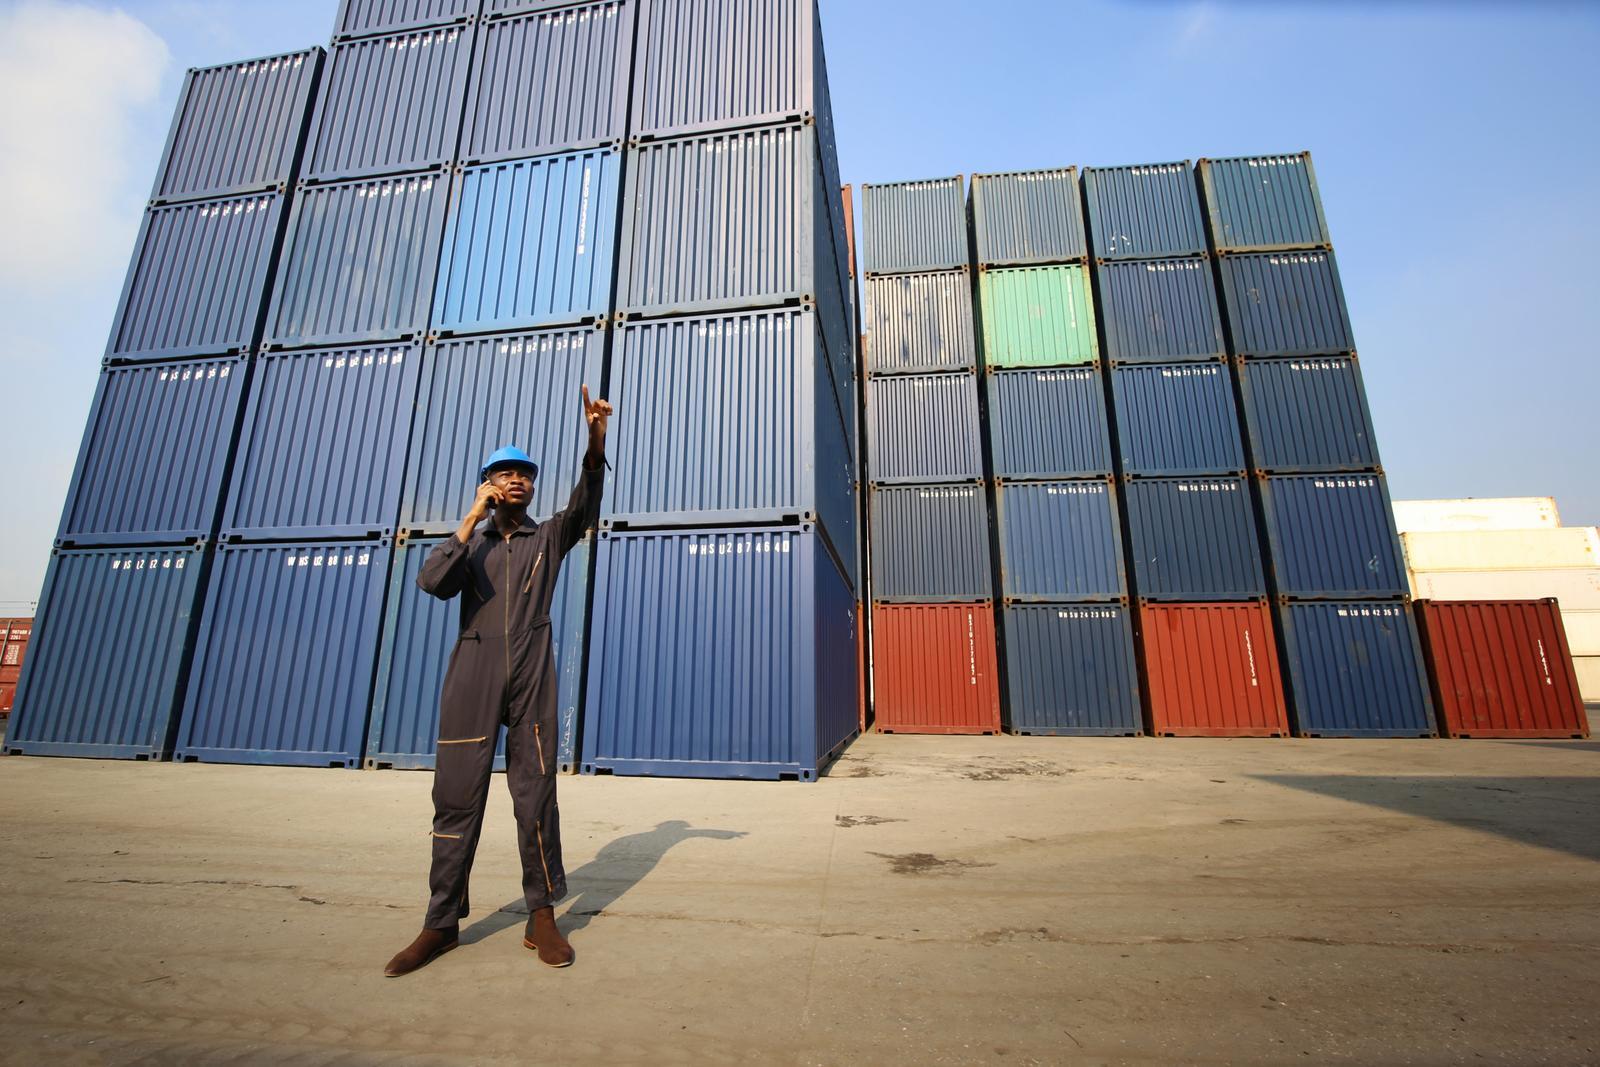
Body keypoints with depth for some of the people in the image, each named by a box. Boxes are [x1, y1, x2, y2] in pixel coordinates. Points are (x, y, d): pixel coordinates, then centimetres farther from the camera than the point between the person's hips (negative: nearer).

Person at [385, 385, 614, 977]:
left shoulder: (548, 536, 12)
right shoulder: (470, 541, 16)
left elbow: (585, 504, -8)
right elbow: (432, 581, -3)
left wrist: (596, 441, -24)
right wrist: (473, 518, -7)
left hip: (531, 679, -1)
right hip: (471, 681, 2)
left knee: (536, 796, 1)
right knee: (456, 798, 5)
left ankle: (542, 917, 11)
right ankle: (441, 923, 18)